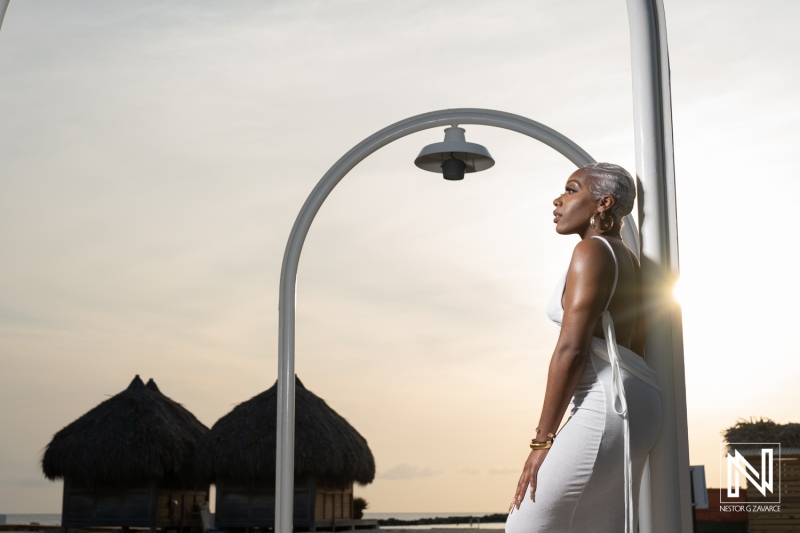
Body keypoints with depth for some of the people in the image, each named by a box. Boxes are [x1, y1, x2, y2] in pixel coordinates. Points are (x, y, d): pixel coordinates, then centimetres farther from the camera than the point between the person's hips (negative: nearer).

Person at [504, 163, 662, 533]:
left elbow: (572, 349, -16)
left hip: (605, 408, -10)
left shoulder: (592, 250, -10)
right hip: (634, 407, 10)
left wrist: (543, 440, -15)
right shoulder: (628, 260, 19)